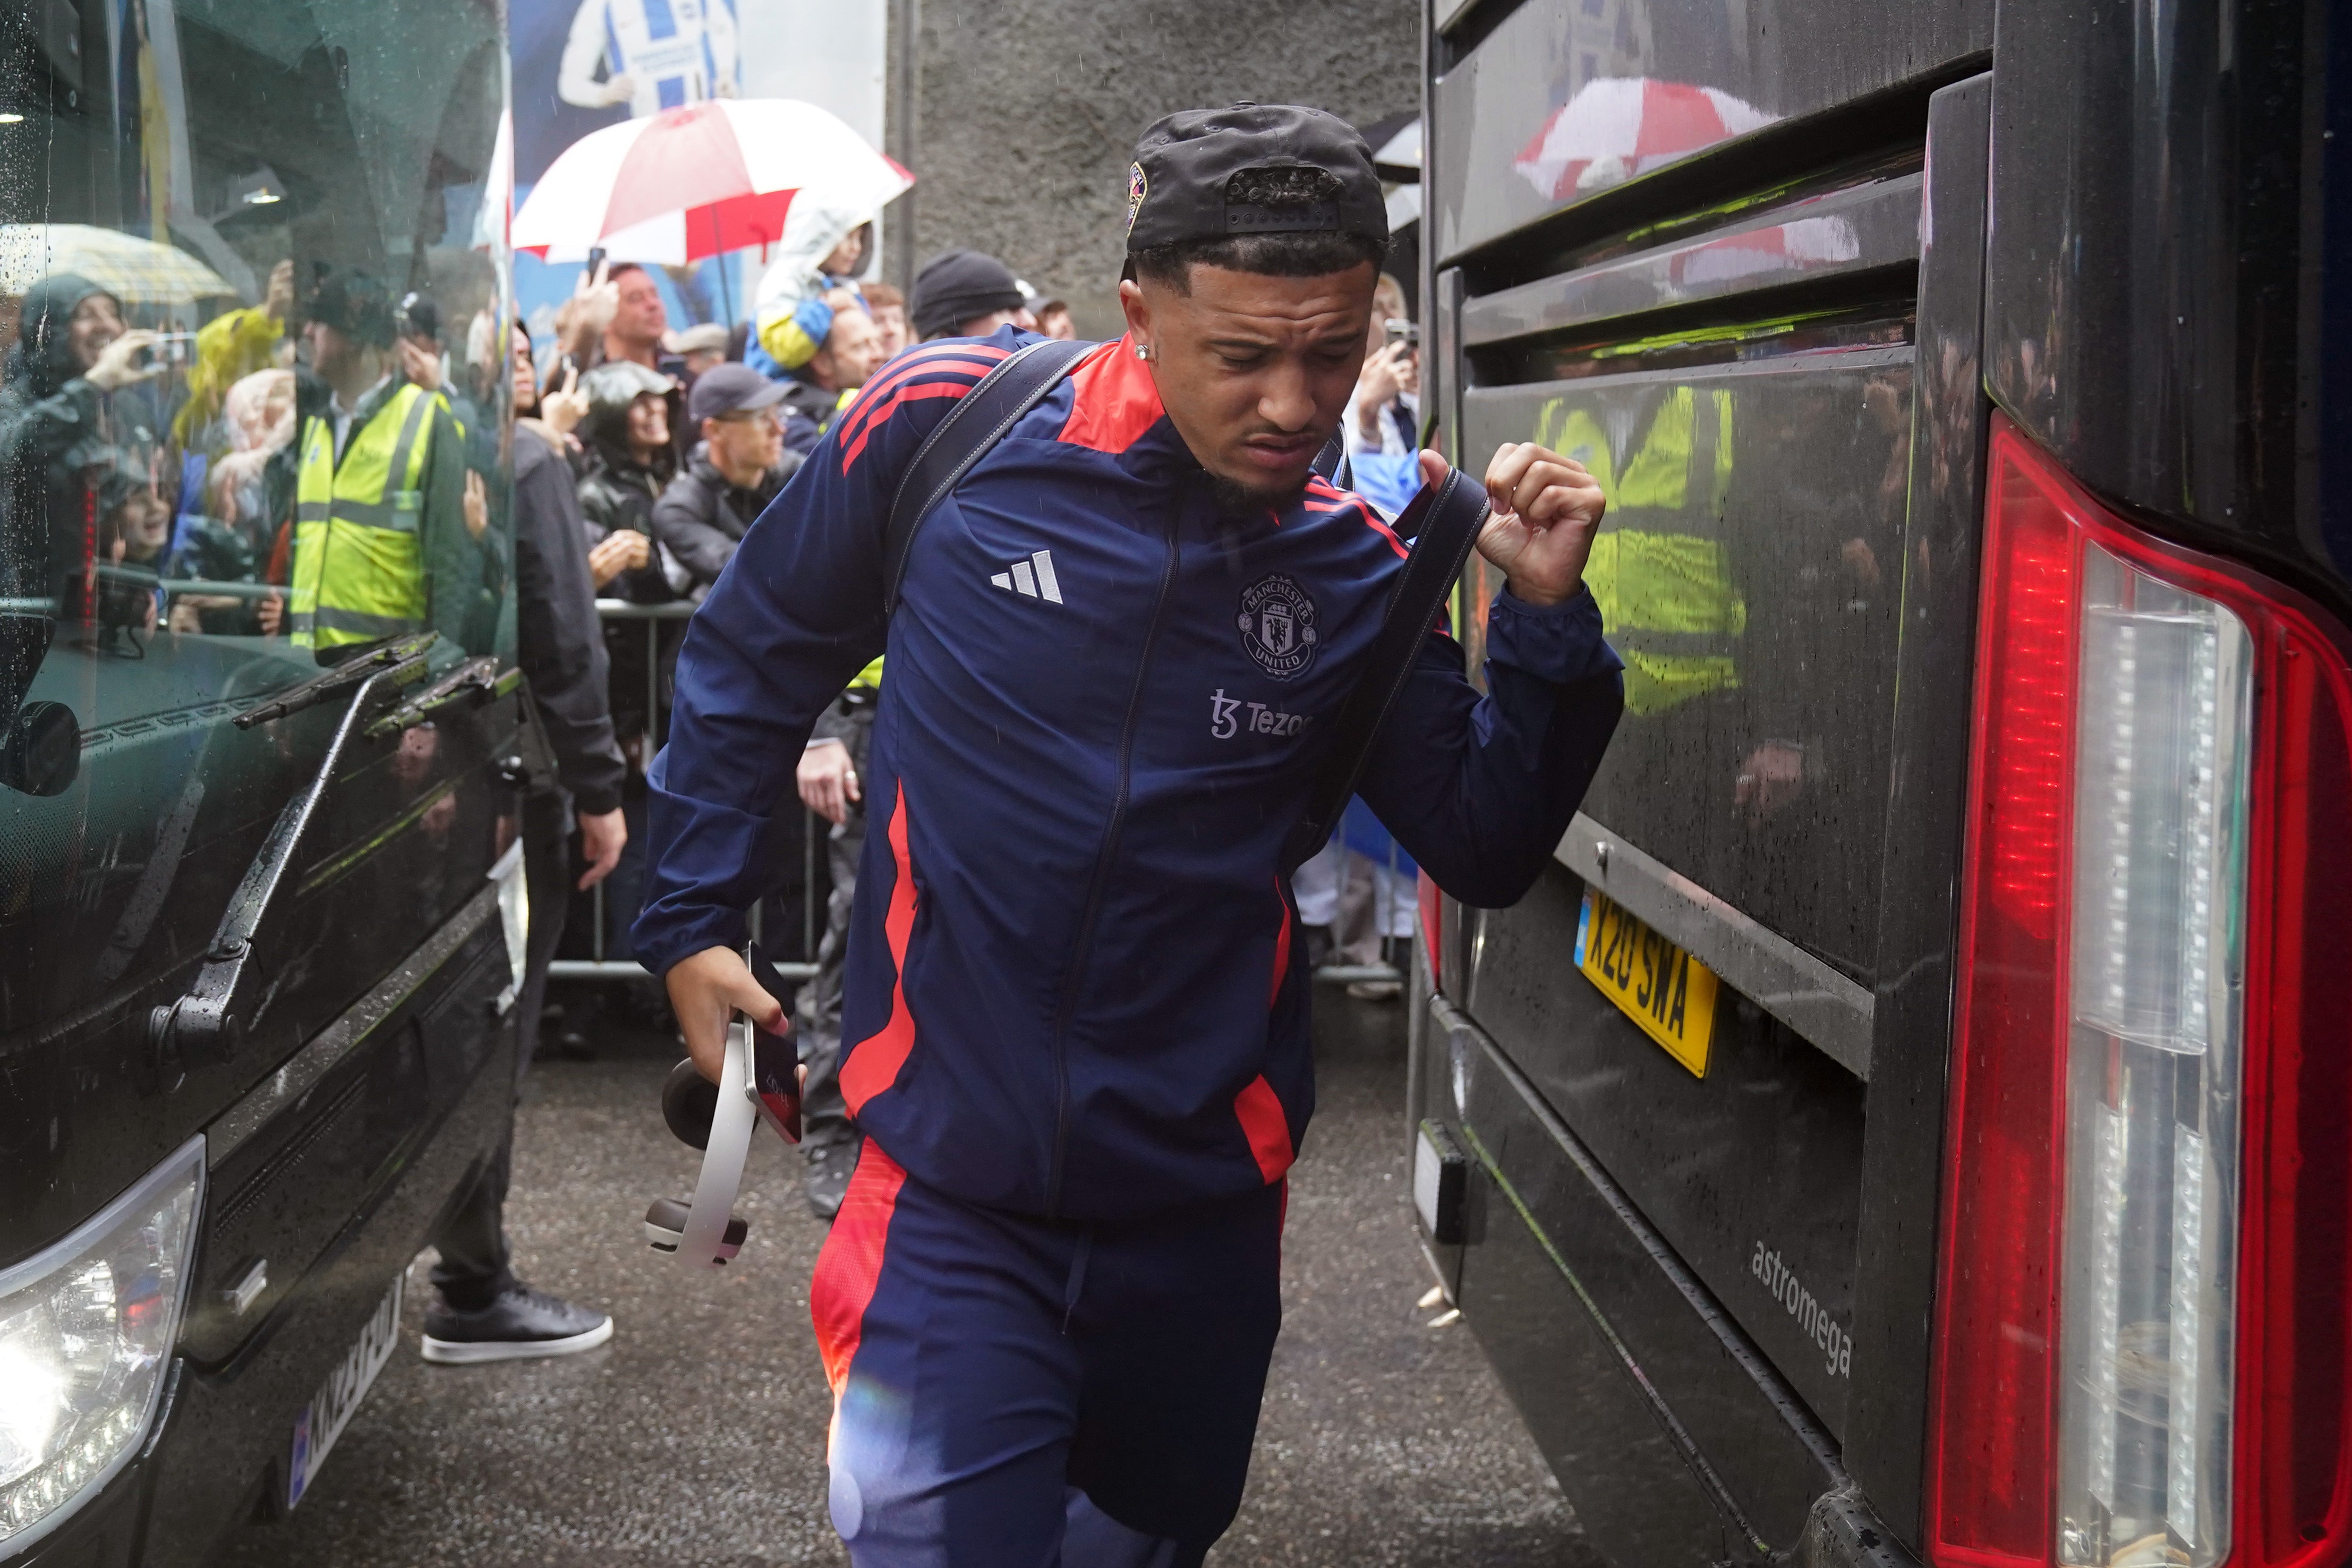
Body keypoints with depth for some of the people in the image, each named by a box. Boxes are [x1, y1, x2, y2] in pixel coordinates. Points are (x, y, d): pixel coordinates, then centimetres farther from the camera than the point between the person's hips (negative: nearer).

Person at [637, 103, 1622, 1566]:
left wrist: (1546, 623, -12)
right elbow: (750, 665, 5)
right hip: (956, 1186, -3)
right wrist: (692, 921, 3)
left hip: (1203, 1207, 4)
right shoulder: (946, 428, -10)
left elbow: (1486, 853, 2)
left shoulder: (1354, 567, -2)